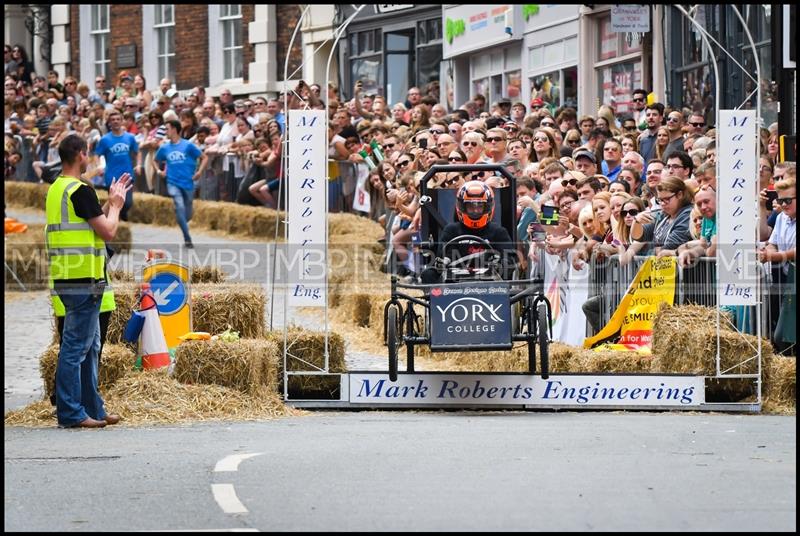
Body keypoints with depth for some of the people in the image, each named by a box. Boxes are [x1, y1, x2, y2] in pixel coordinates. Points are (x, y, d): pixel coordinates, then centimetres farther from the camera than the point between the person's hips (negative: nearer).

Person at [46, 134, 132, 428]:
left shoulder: (56, 190, 15)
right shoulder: (79, 191, -15)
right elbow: (108, 230, -14)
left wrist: (111, 202, 22)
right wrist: (116, 204, 3)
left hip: (67, 278, 10)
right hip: (83, 281, -10)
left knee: (89, 346, 16)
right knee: (75, 347, -7)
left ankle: (92, 408, 20)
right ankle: (70, 412, -6)